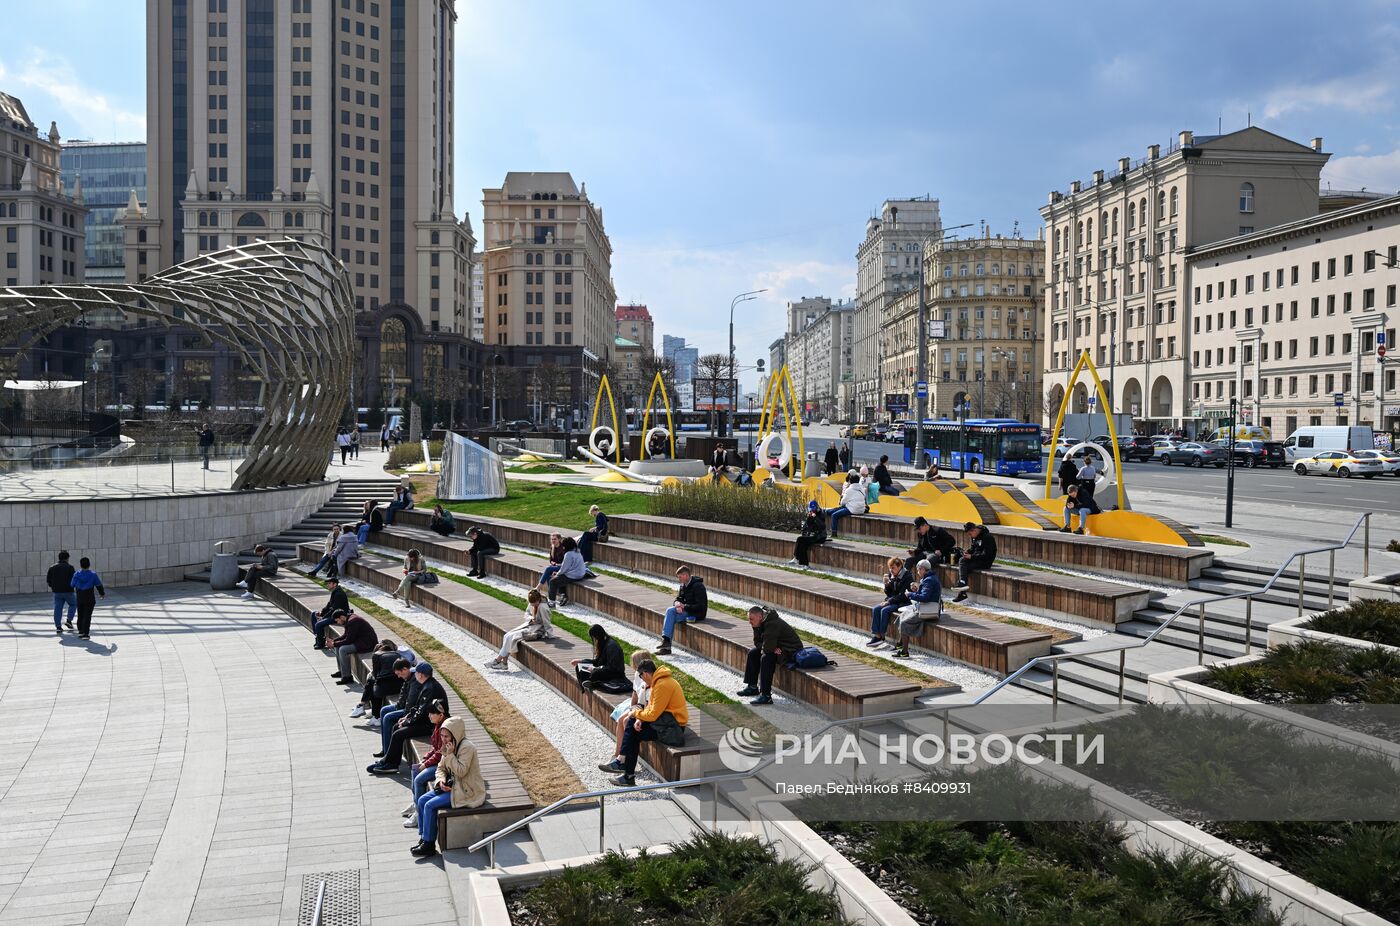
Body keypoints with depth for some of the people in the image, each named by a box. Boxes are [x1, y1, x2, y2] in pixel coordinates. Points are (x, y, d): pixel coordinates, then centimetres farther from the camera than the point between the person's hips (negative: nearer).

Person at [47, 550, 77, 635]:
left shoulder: (52, 567, 7)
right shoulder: (70, 567, -7)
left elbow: (48, 580, 8)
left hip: (57, 592, 4)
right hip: (68, 591, -4)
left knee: (57, 608, 5)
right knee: (73, 604, 18)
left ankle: (58, 627, 0)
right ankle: (69, 620, 4)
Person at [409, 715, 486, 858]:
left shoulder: (466, 747, -20)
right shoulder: (449, 746, 7)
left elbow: (461, 772, -24)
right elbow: (441, 768, 11)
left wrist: (450, 755, -26)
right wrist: (441, 780, -8)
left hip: (467, 792, -9)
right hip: (452, 786, 9)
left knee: (431, 805, -18)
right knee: (422, 800, -3)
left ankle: (429, 845, -8)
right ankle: (423, 838, 4)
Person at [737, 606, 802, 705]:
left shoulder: (773, 624, -30)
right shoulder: (760, 623, 1)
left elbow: (767, 648, -33)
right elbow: (757, 642, 3)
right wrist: (771, 647, -13)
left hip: (791, 651, -11)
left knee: (766, 658, -31)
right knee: (753, 652, 9)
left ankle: (766, 695, -30)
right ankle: (752, 687, 16)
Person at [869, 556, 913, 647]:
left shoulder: (907, 576, -14)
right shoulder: (891, 575, 8)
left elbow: (903, 595, -18)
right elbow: (888, 593, 11)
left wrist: (889, 602, -18)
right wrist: (887, 584, -9)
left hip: (903, 602, -7)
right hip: (891, 600, 8)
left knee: (885, 610, -27)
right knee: (875, 609, -15)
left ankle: (881, 636, -17)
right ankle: (876, 635, -18)